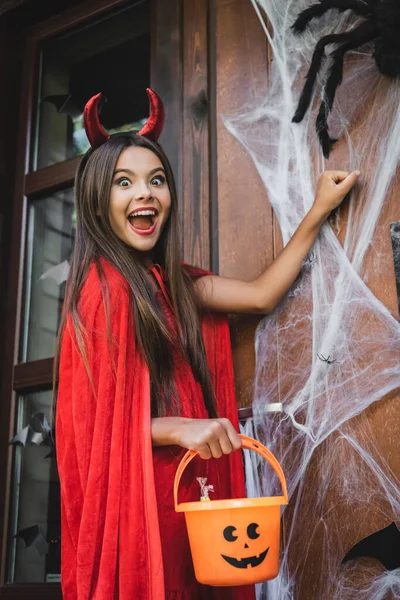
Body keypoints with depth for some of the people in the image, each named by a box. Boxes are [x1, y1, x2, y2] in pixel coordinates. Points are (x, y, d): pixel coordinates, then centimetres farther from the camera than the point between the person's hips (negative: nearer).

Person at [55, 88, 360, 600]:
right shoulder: (105, 284, -15)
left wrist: (320, 210, 13)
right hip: (132, 498, -8)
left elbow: (260, 295, 9)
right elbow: (91, 420, -14)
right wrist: (180, 428, -24)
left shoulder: (164, 280, 9)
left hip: (180, 495, 8)